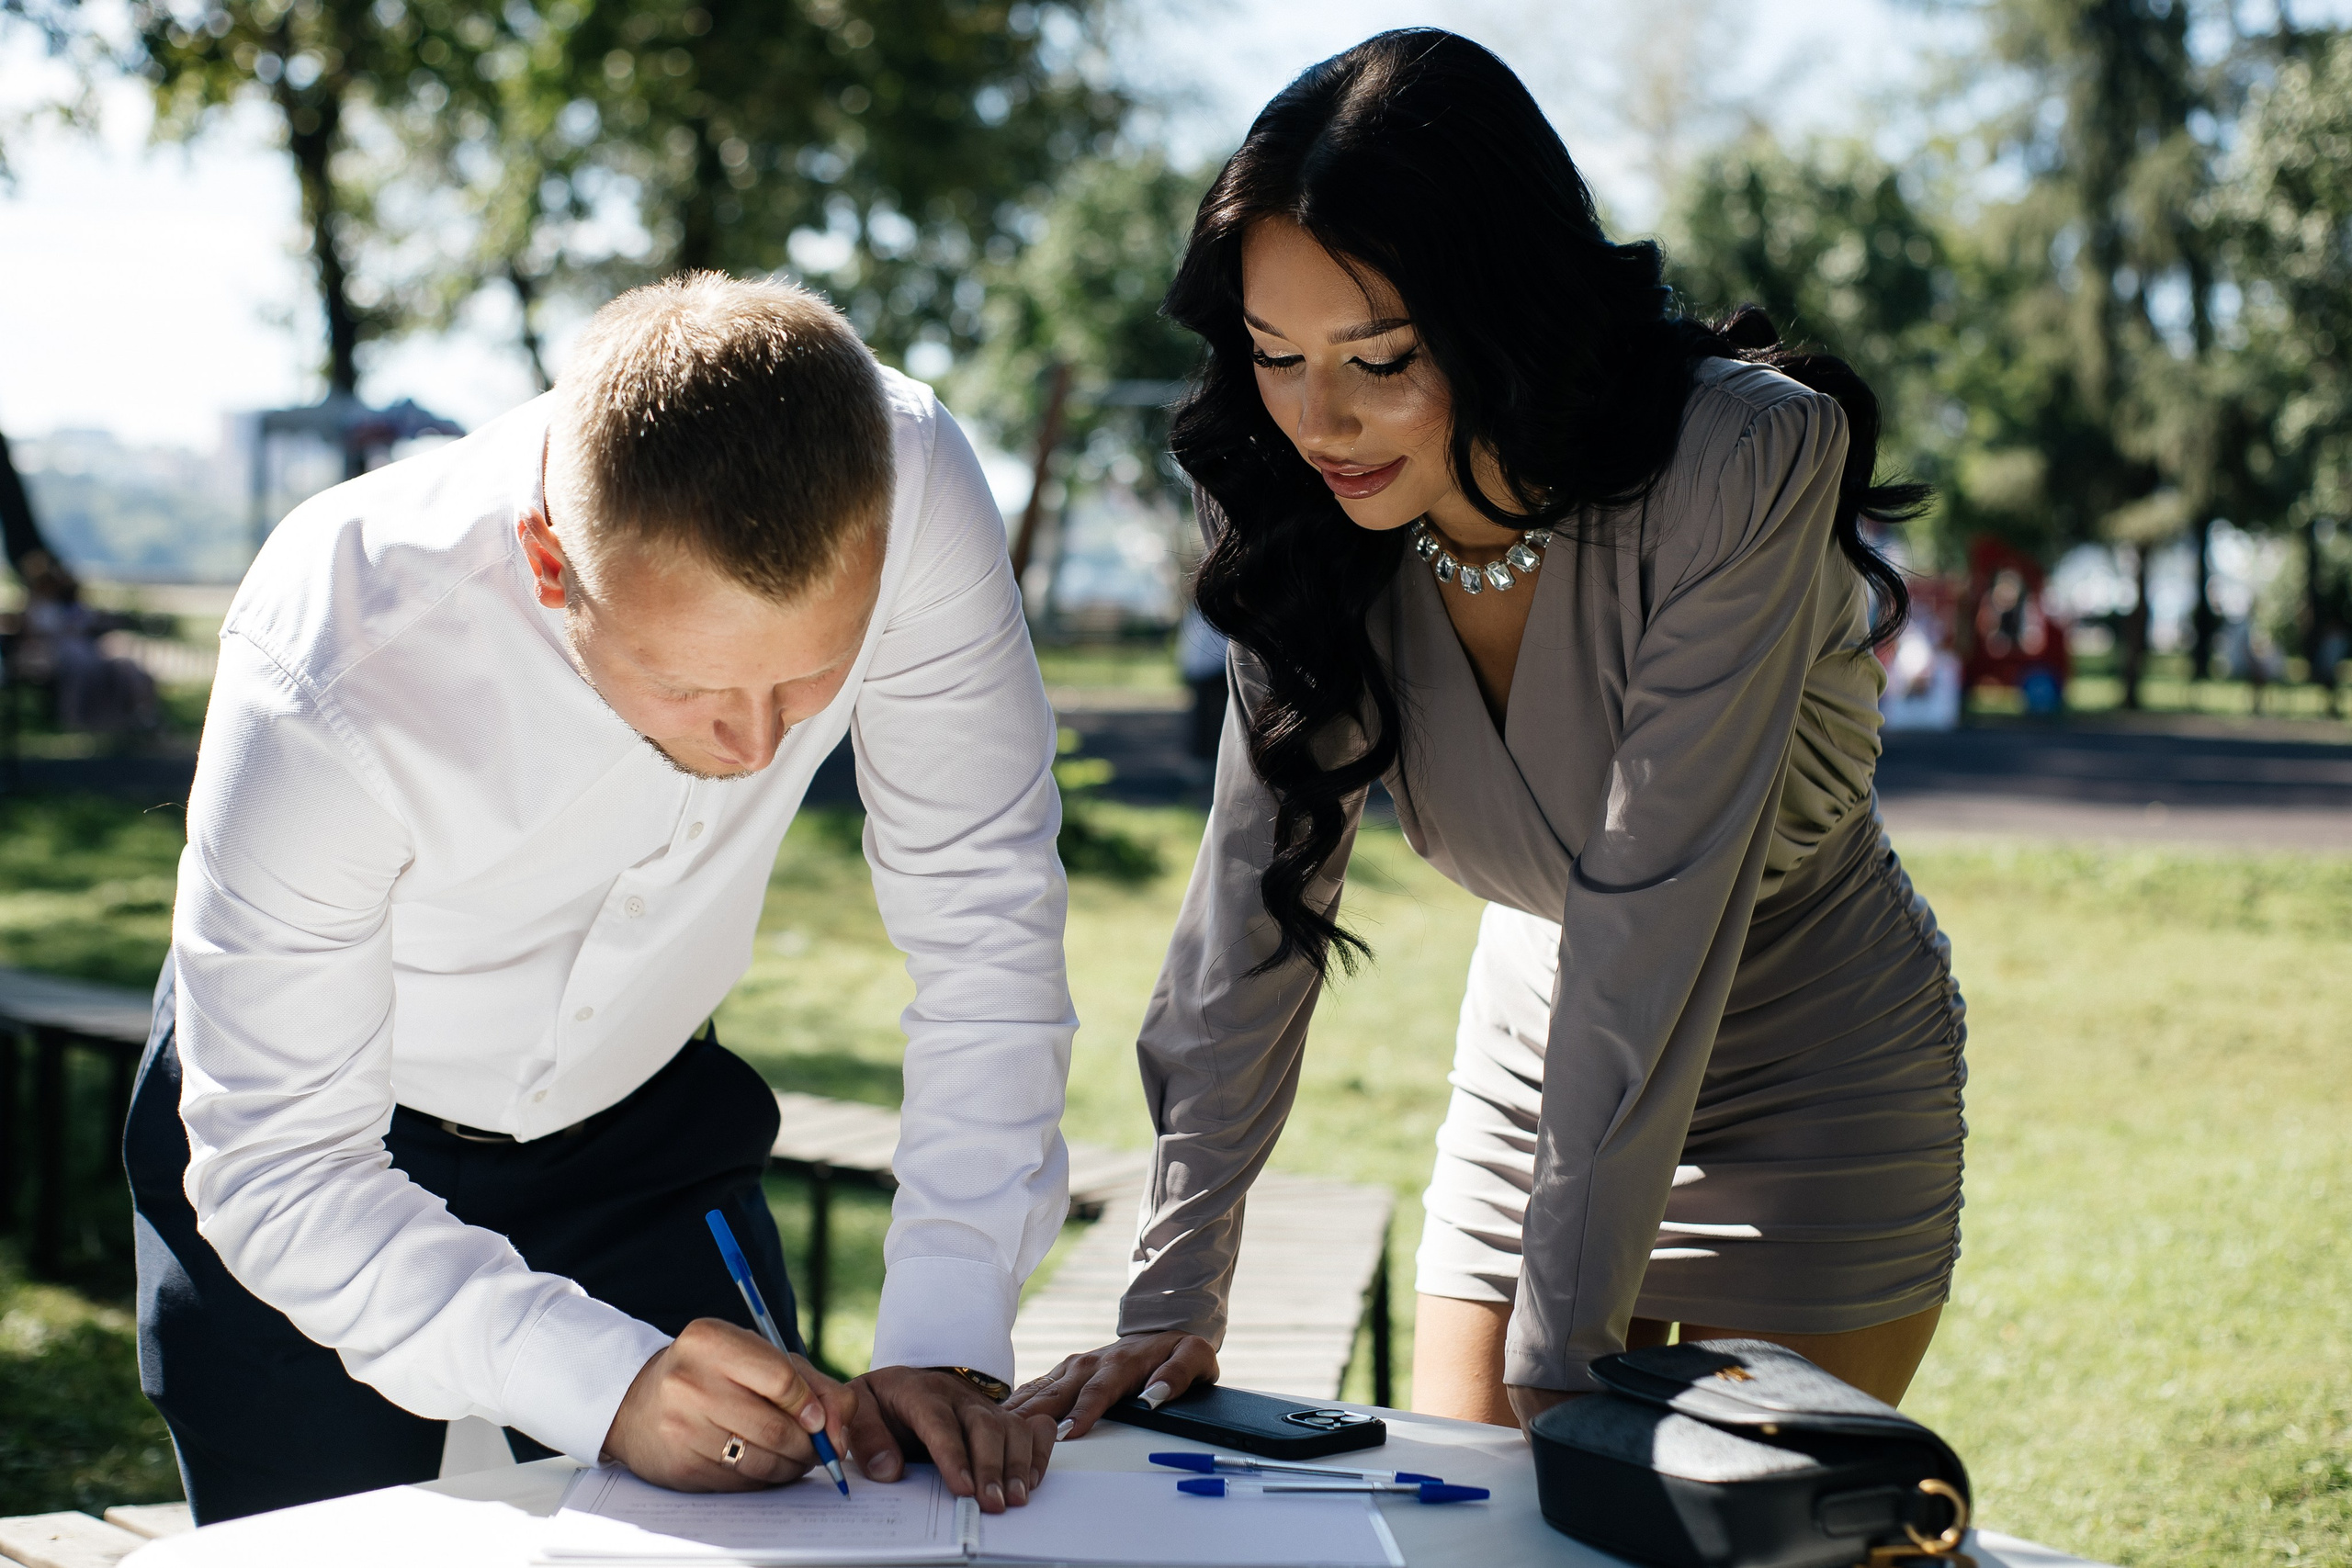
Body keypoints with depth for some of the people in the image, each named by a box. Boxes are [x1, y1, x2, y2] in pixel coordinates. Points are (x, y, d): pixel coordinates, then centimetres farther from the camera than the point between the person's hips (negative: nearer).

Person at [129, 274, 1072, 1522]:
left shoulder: (909, 486, -31)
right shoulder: (327, 679, -38)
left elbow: (982, 918, -22)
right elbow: (281, 1170, -30)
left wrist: (945, 1340, -28)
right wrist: (606, 1385, -43)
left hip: (641, 1109, 2)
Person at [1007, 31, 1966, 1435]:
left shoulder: (1745, 465, -30)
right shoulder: (1316, 525, -15)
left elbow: (1654, 910, -32)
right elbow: (1259, 884, -15)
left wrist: (1564, 1353, -32)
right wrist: (1176, 1293, -22)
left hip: (1814, 1076, -4)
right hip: (1540, 1060, 4)